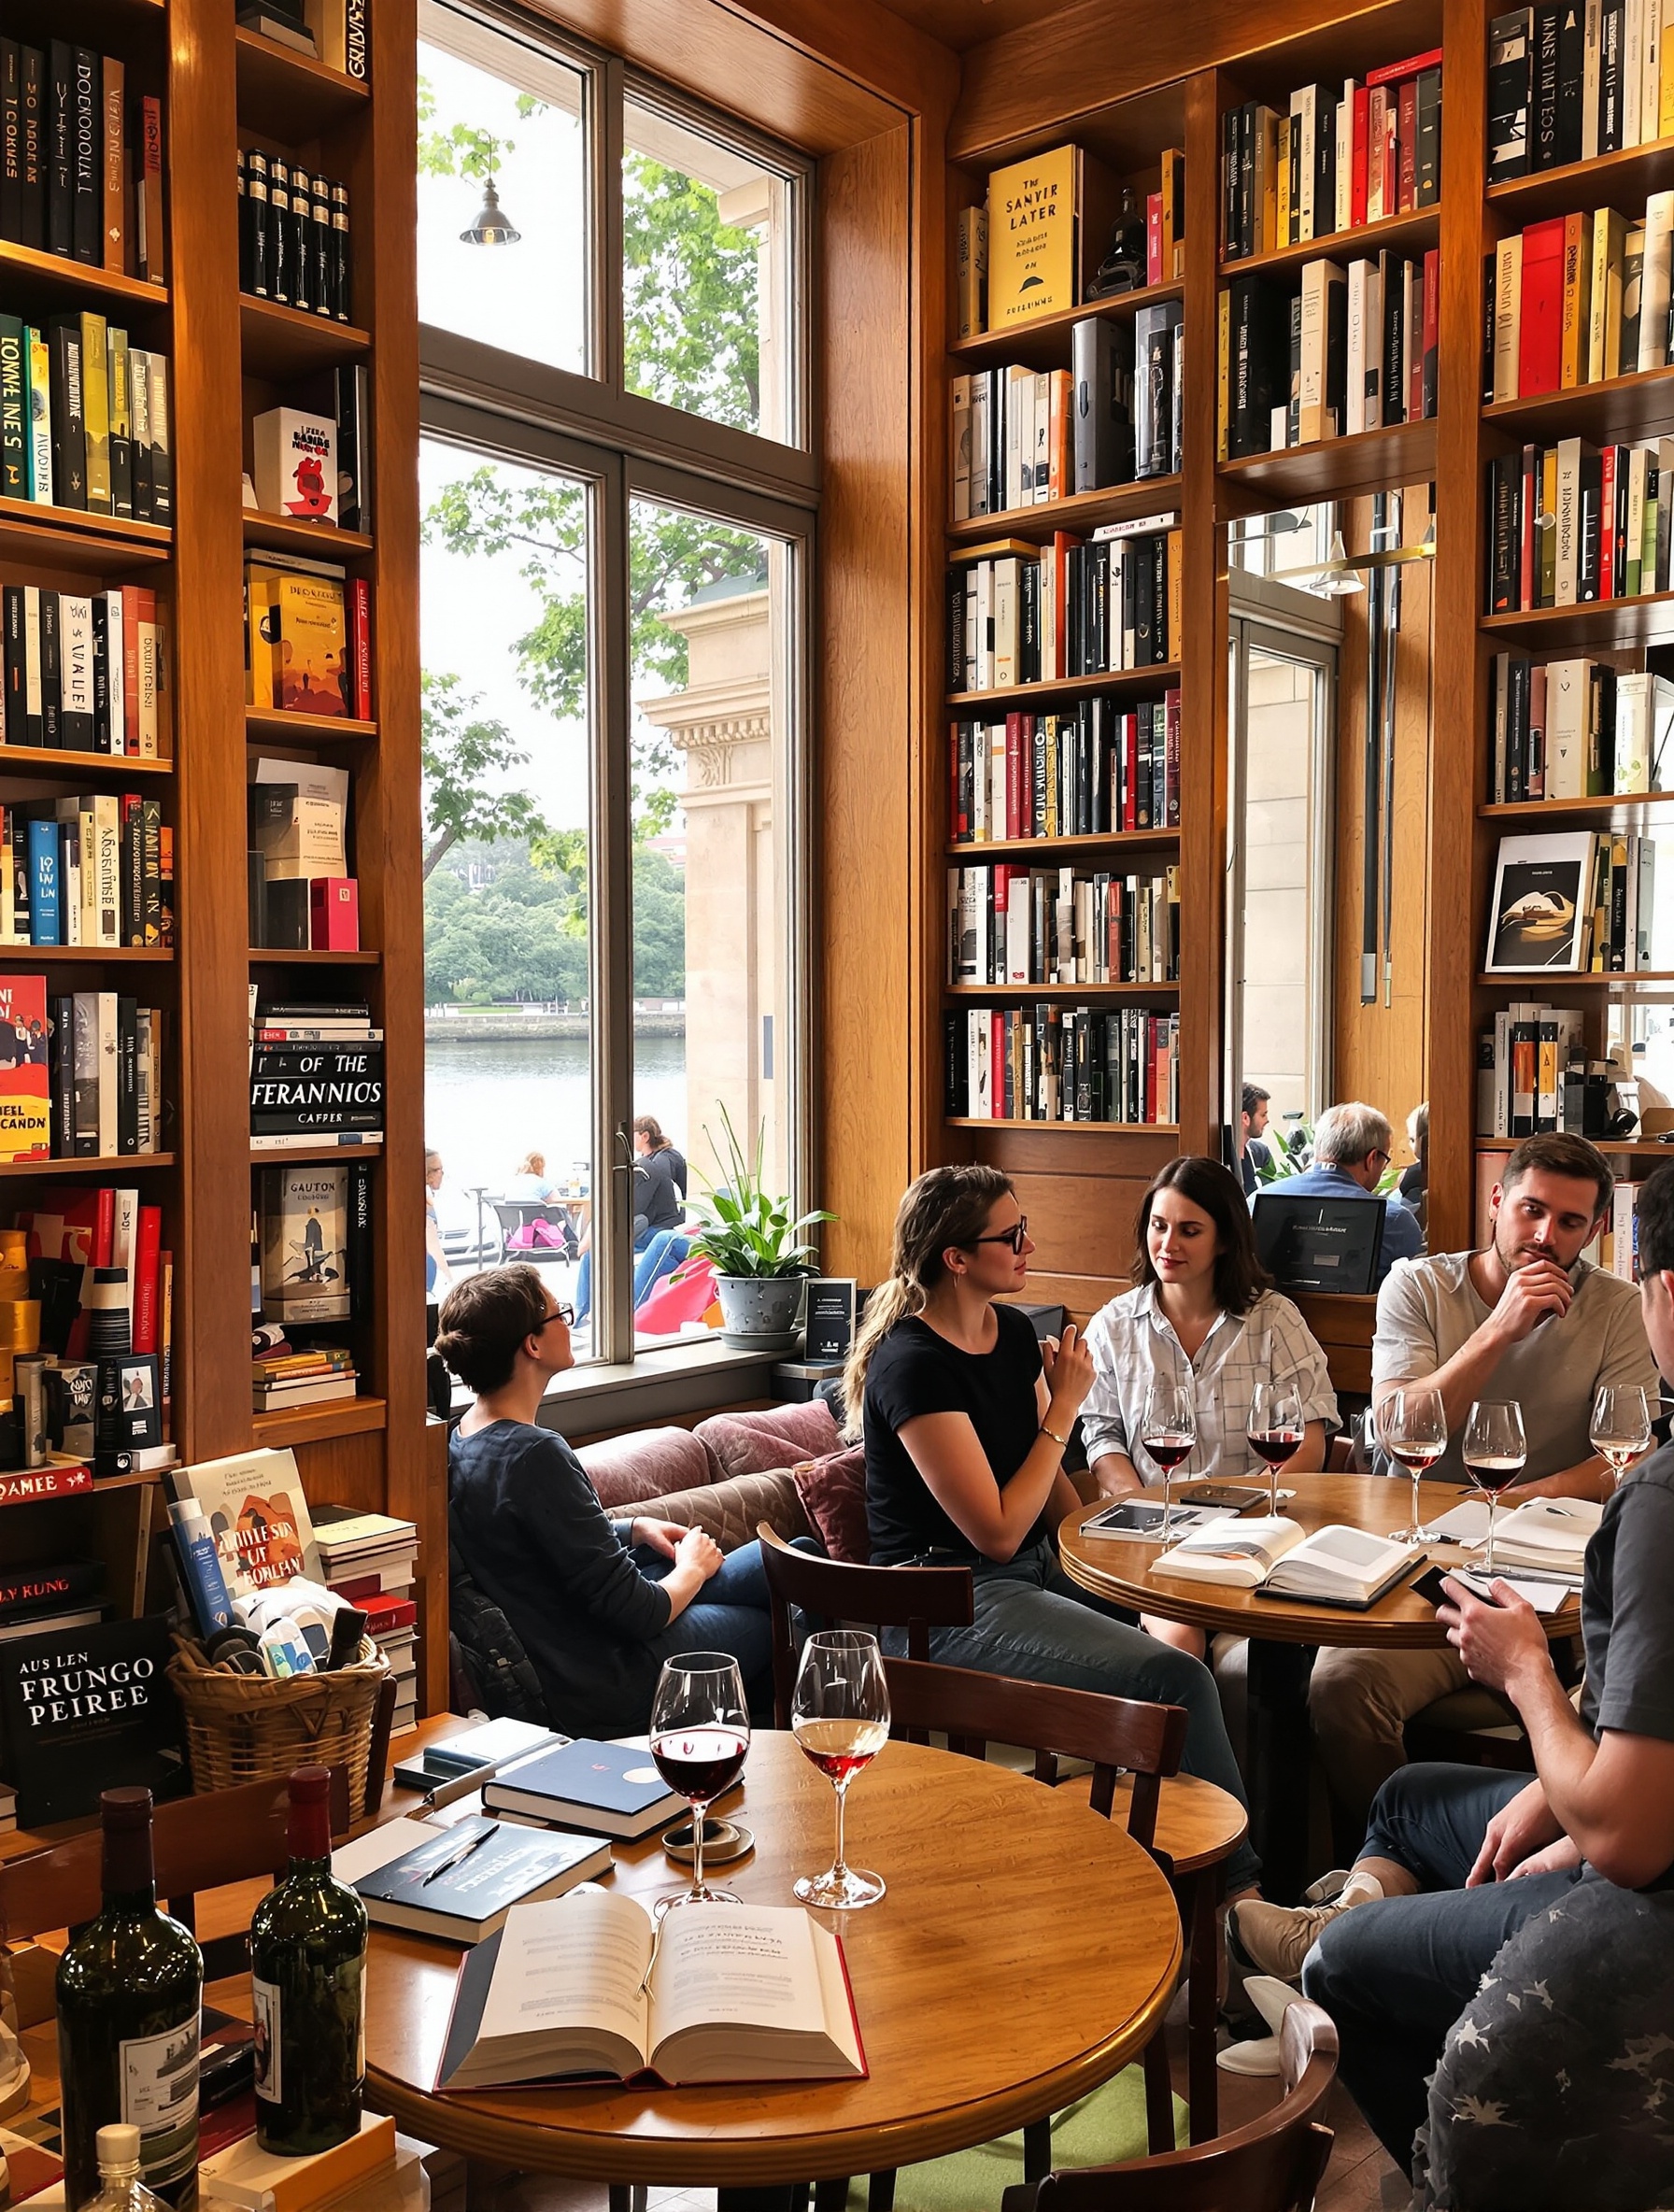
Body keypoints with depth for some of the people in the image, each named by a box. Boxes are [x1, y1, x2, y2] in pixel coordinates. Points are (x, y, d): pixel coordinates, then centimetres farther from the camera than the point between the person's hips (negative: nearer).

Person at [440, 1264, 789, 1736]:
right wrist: (693, 1568, -6)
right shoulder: (534, 1455, -31)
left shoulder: (465, 1437, -2)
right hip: (608, 1695, -9)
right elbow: (637, 1613, -26)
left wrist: (636, 1527, 7)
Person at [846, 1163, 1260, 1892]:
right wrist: (1064, 1408, -14)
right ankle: (1237, 1893, -5)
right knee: (1174, 1678, -22)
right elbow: (997, 1532, -20)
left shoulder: (1013, 1332, 7)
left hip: (1038, 1568, 9)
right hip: (952, 1605, -9)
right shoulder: (913, 1366, -19)